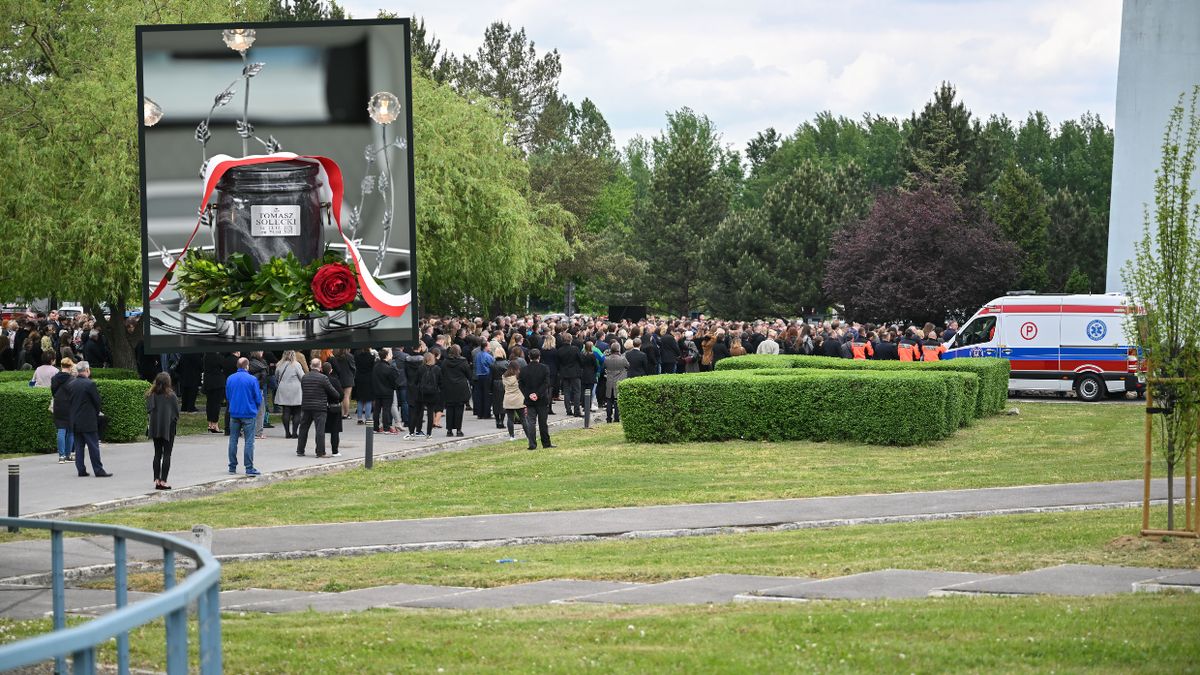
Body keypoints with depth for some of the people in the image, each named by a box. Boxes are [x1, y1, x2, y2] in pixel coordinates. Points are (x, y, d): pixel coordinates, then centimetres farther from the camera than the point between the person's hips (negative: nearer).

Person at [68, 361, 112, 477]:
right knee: (93, 446, -2)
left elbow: (70, 401, 9)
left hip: (75, 421, 6)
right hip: (89, 422, -6)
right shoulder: (90, 384, -14)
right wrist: (97, 412, 8)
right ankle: (98, 470, -1)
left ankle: (81, 470, 10)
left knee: (79, 446, 10)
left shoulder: (71, 384, 4)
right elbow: (97, 401, -9)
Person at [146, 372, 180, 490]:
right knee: (167, 454, 1)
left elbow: (149, 411, -1)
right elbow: (176, 412, -6)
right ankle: (163, 481, -4)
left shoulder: (152, 395, -1)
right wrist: (175, 421, 12)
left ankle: (157, 480, 11)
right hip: (168, 427, -3)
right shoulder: (171, 396, -10)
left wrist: (152, 420, 14)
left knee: (157, 454, 13)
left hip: (155, 427, 4)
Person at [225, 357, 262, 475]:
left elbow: (227, 397, 11)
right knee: (249, 441, -1)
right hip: (248, 413, -4)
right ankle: (249, 468, -2)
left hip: (234, 413, 4)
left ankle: (232, 467, 15)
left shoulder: (230, 379, 2)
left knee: (233, 440, 12)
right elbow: (258, 399, -8)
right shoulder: (252, 379, -11)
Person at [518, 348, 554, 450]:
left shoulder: (523, 370, -1)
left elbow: (521, 385, -4)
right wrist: (538, 394, -13)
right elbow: (546, 384, -12)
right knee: (542, 422, 7)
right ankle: (546, 443, 13)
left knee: (530, 422, 3)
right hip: (542, 400, -1)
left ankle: (532, 444, -4)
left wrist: (529, 395, -8)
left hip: (529, 400, 1)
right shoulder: (545, 369, -6)